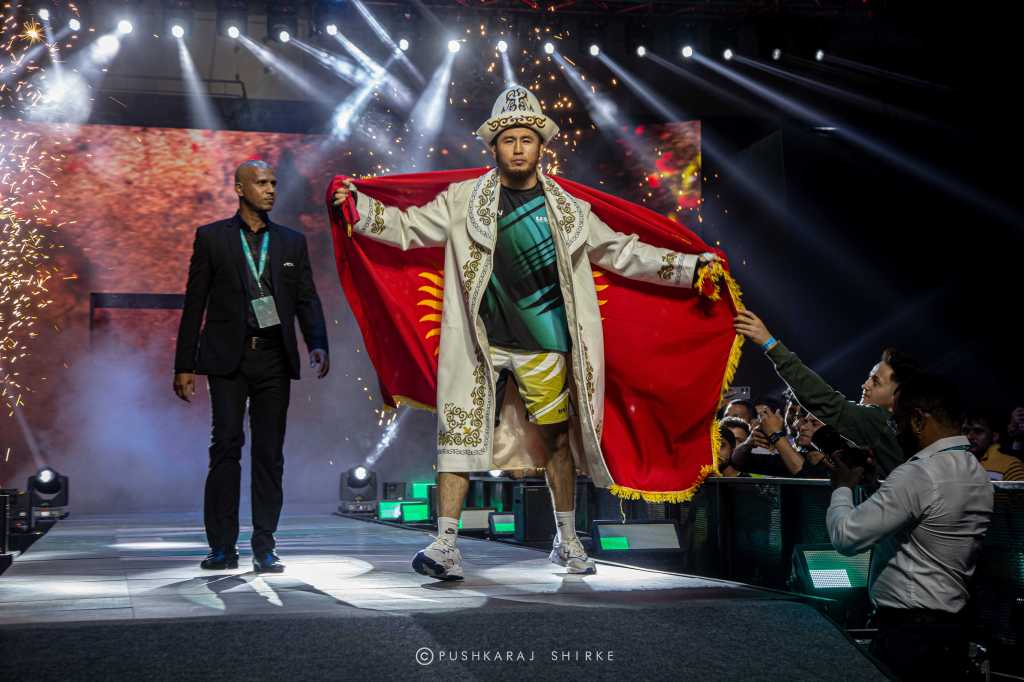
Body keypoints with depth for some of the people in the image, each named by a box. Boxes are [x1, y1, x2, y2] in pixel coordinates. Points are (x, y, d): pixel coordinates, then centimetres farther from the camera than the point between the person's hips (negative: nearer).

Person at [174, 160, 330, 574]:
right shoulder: (211, 238, 5)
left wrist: (317, 345, -10)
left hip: (274, 358, 2)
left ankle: (264, 549, 8)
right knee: (226, 448, -5)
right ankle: (222, 547, 1)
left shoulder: (292, 242, 12)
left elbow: (307, 299, 8)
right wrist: (184, 365, 0)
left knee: (269, 454, 3)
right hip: (228, 358, -2)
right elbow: (194, 304, 4)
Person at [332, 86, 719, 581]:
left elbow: (622, 253, 15)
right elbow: (409, 226, 7)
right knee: (460, 435, -8)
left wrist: (690, 266, 12)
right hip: (478, 344, -1)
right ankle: (445, 546, -5)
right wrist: (358, 206, -7)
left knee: (554, 440, 8)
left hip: (542, 348, 1)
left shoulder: (569, 209, 10)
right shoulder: (464, 200, 6)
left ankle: (567, 541, 24)